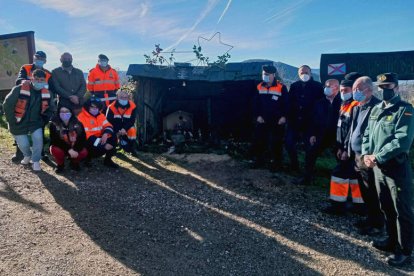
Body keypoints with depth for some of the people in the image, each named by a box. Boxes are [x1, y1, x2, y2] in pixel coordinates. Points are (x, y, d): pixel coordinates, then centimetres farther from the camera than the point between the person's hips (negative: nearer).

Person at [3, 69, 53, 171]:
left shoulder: (46, 93, -4)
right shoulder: (19, 89, -18)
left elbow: (48, 109, 13)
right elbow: (7, 104, -12)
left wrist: (43, 120, 3)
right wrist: (12, 121, -11)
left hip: (35, 123, 2)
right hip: (19, 123, -2)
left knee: (38, 138, -20)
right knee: (23, 144, -1)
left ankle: (36, 161, 1)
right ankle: (27, 155, 36)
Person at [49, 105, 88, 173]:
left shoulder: (78, 124, -8)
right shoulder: (53, 124, -13)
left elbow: (83, 140, -11)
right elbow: (55, 141, -18)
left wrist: (76, 150, -29)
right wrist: (69, 150, -30)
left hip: (75, 149, 1)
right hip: (60, 148, -1)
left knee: (84, 152, -28)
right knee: (55, 150, -35)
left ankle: (74, 163, 7)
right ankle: (60, 164, -1)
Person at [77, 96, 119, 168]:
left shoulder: (100, 116, 8)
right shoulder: (81, 117, -16)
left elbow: (108, 126, 2)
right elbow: (84, 135, -24)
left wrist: (106, 134, -25)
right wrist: (104, 144, -29)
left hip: (99, 139, 7)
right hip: (87, 142, -7)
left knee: (113, 137, -14)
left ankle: (108, 159, -2)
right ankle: (87, 157, 0)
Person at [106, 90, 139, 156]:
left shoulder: (132, 106, -15)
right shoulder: (111, 107, -17)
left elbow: (132, 120, -17)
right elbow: (109, 121, -14)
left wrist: (124, 129, -32)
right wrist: (117, 131, -26)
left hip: (127, 126, 0)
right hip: (115, 128, 1)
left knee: (132, 130, -32)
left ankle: (133, 149, -14)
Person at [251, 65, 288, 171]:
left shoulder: (281, 87, -8)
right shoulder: (260, 87, 5)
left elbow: (286, 103, -7)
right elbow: (256, 103, 8)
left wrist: (284, 116, -13)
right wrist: (257, 115, -1)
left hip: (277, 121, -4)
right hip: (262, 120, 4)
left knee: (276, 143, 3)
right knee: (258, 141, 8)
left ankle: (276, 163, 16)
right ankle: (259, 160, 25)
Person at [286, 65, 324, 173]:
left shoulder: (318, 86, -1)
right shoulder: (294, 86, 8)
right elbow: (289, 103, 6)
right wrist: (289, 117, -2)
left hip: (310, 123, -3)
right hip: (294, 122, 3)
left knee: (310, 146, 3)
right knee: (289, 143, 4)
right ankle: (294, 165, 24)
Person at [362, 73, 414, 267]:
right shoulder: (375, 109, 12)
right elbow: (367, 133, 14)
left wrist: (377, 157, -19)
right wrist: (366, 154, -3)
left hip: (397, 167, -7)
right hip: (378, 167, 7)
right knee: (386, 207, 18)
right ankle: (392, 240, 35)